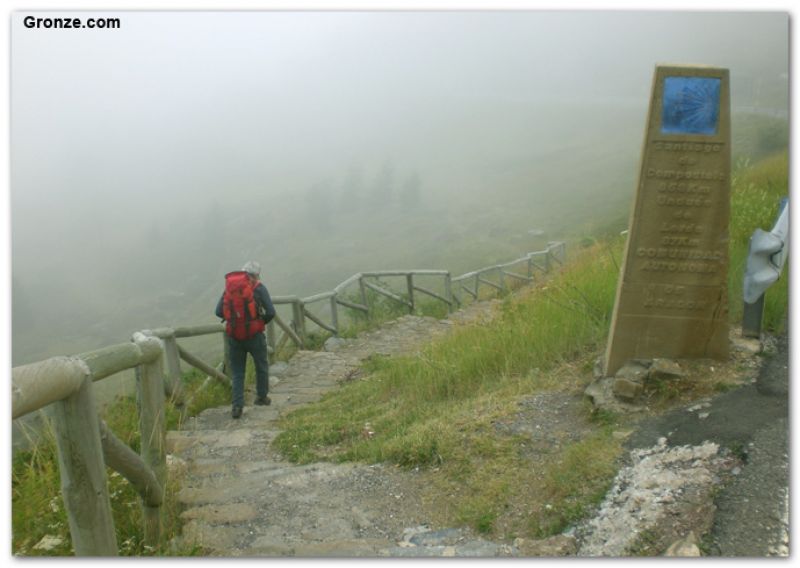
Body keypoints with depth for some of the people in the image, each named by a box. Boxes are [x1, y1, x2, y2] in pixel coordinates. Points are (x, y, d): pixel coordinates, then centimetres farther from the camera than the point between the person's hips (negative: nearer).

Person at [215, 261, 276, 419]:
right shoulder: (258, 288, -7)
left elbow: (219, 311, -1)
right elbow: (271, 312, -14)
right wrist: (263, 321, 7)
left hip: (234, 336, 3)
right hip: (254, 334, -3)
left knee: (237, 372, 11)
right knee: (261, 367, 19)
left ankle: (237, 406, 2)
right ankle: (261, 397, 32)